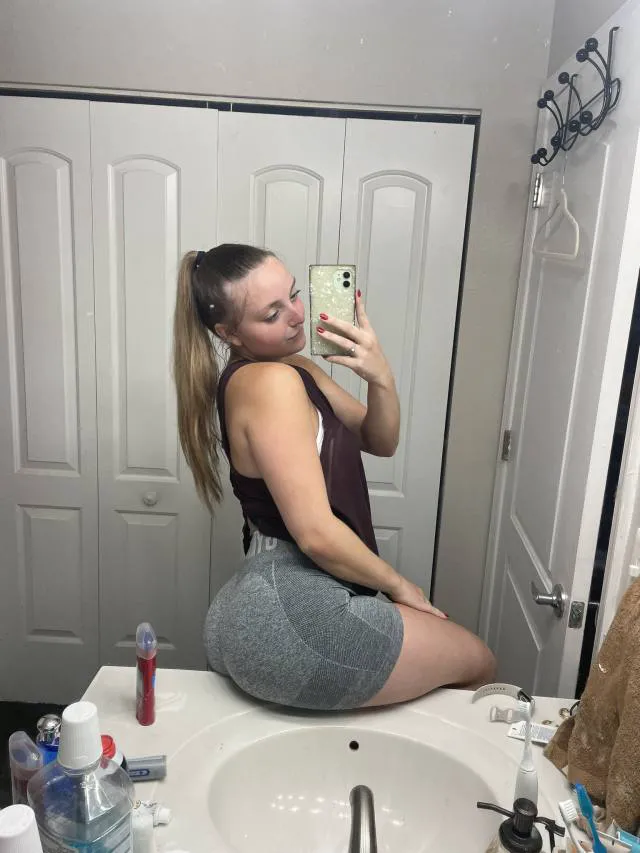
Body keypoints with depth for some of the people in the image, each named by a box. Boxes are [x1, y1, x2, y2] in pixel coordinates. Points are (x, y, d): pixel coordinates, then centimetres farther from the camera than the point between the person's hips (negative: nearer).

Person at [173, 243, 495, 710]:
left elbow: (380, 442, 12)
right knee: (477, 661, 5)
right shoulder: (269, 382, -18)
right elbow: (317, 533, -23)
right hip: (287, 617, -10)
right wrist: (396, 583, -6)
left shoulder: (298, 370, 12)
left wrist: (381, 378, -9)